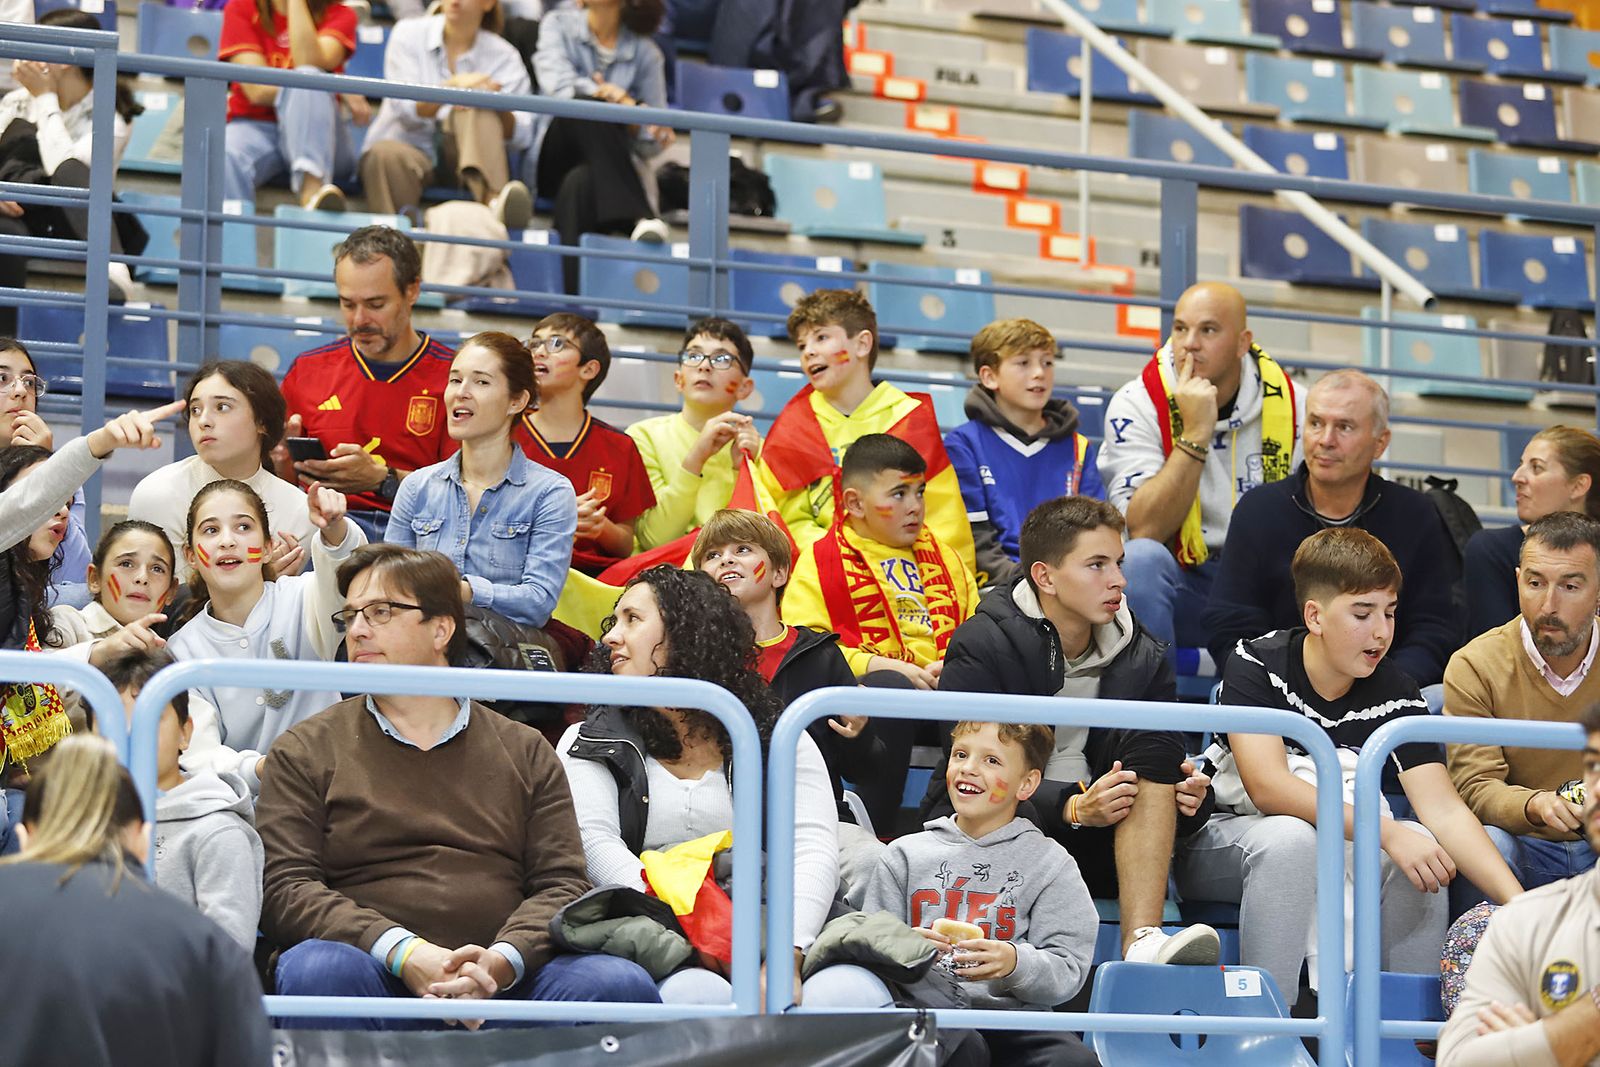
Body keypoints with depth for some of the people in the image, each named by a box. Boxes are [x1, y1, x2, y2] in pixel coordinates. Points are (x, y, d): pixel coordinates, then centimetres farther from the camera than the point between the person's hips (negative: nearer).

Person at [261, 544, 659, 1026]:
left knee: (620, 983, -28)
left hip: (503, 982, 1)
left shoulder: (525, 751, 20)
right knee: (314, 969, -37)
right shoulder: (305, 752, 15)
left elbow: (562, 883, 11)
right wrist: (407, 954, -15)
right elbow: (285, 888, 2)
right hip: (377, 979, -1)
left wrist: (500, 961, -13)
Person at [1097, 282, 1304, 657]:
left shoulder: (1290, 402, 0)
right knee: (1141, 558, -34)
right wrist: (1194, 435, -24)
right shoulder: (1137, 404, -7)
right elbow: (1145, 530, -18)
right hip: (1181, 581, -2)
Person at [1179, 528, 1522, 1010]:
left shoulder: (1395, 694, -7)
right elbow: (1266, 786, -28)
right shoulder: (1256, 664, -16)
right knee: (1290, 838, -36)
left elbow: (1444, 809, -16)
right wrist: (1387, 833, -37)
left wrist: (1519, 903, -31)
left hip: (1342, 843, 4)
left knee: (1423, 846, -23)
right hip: (1223, 838, -4)